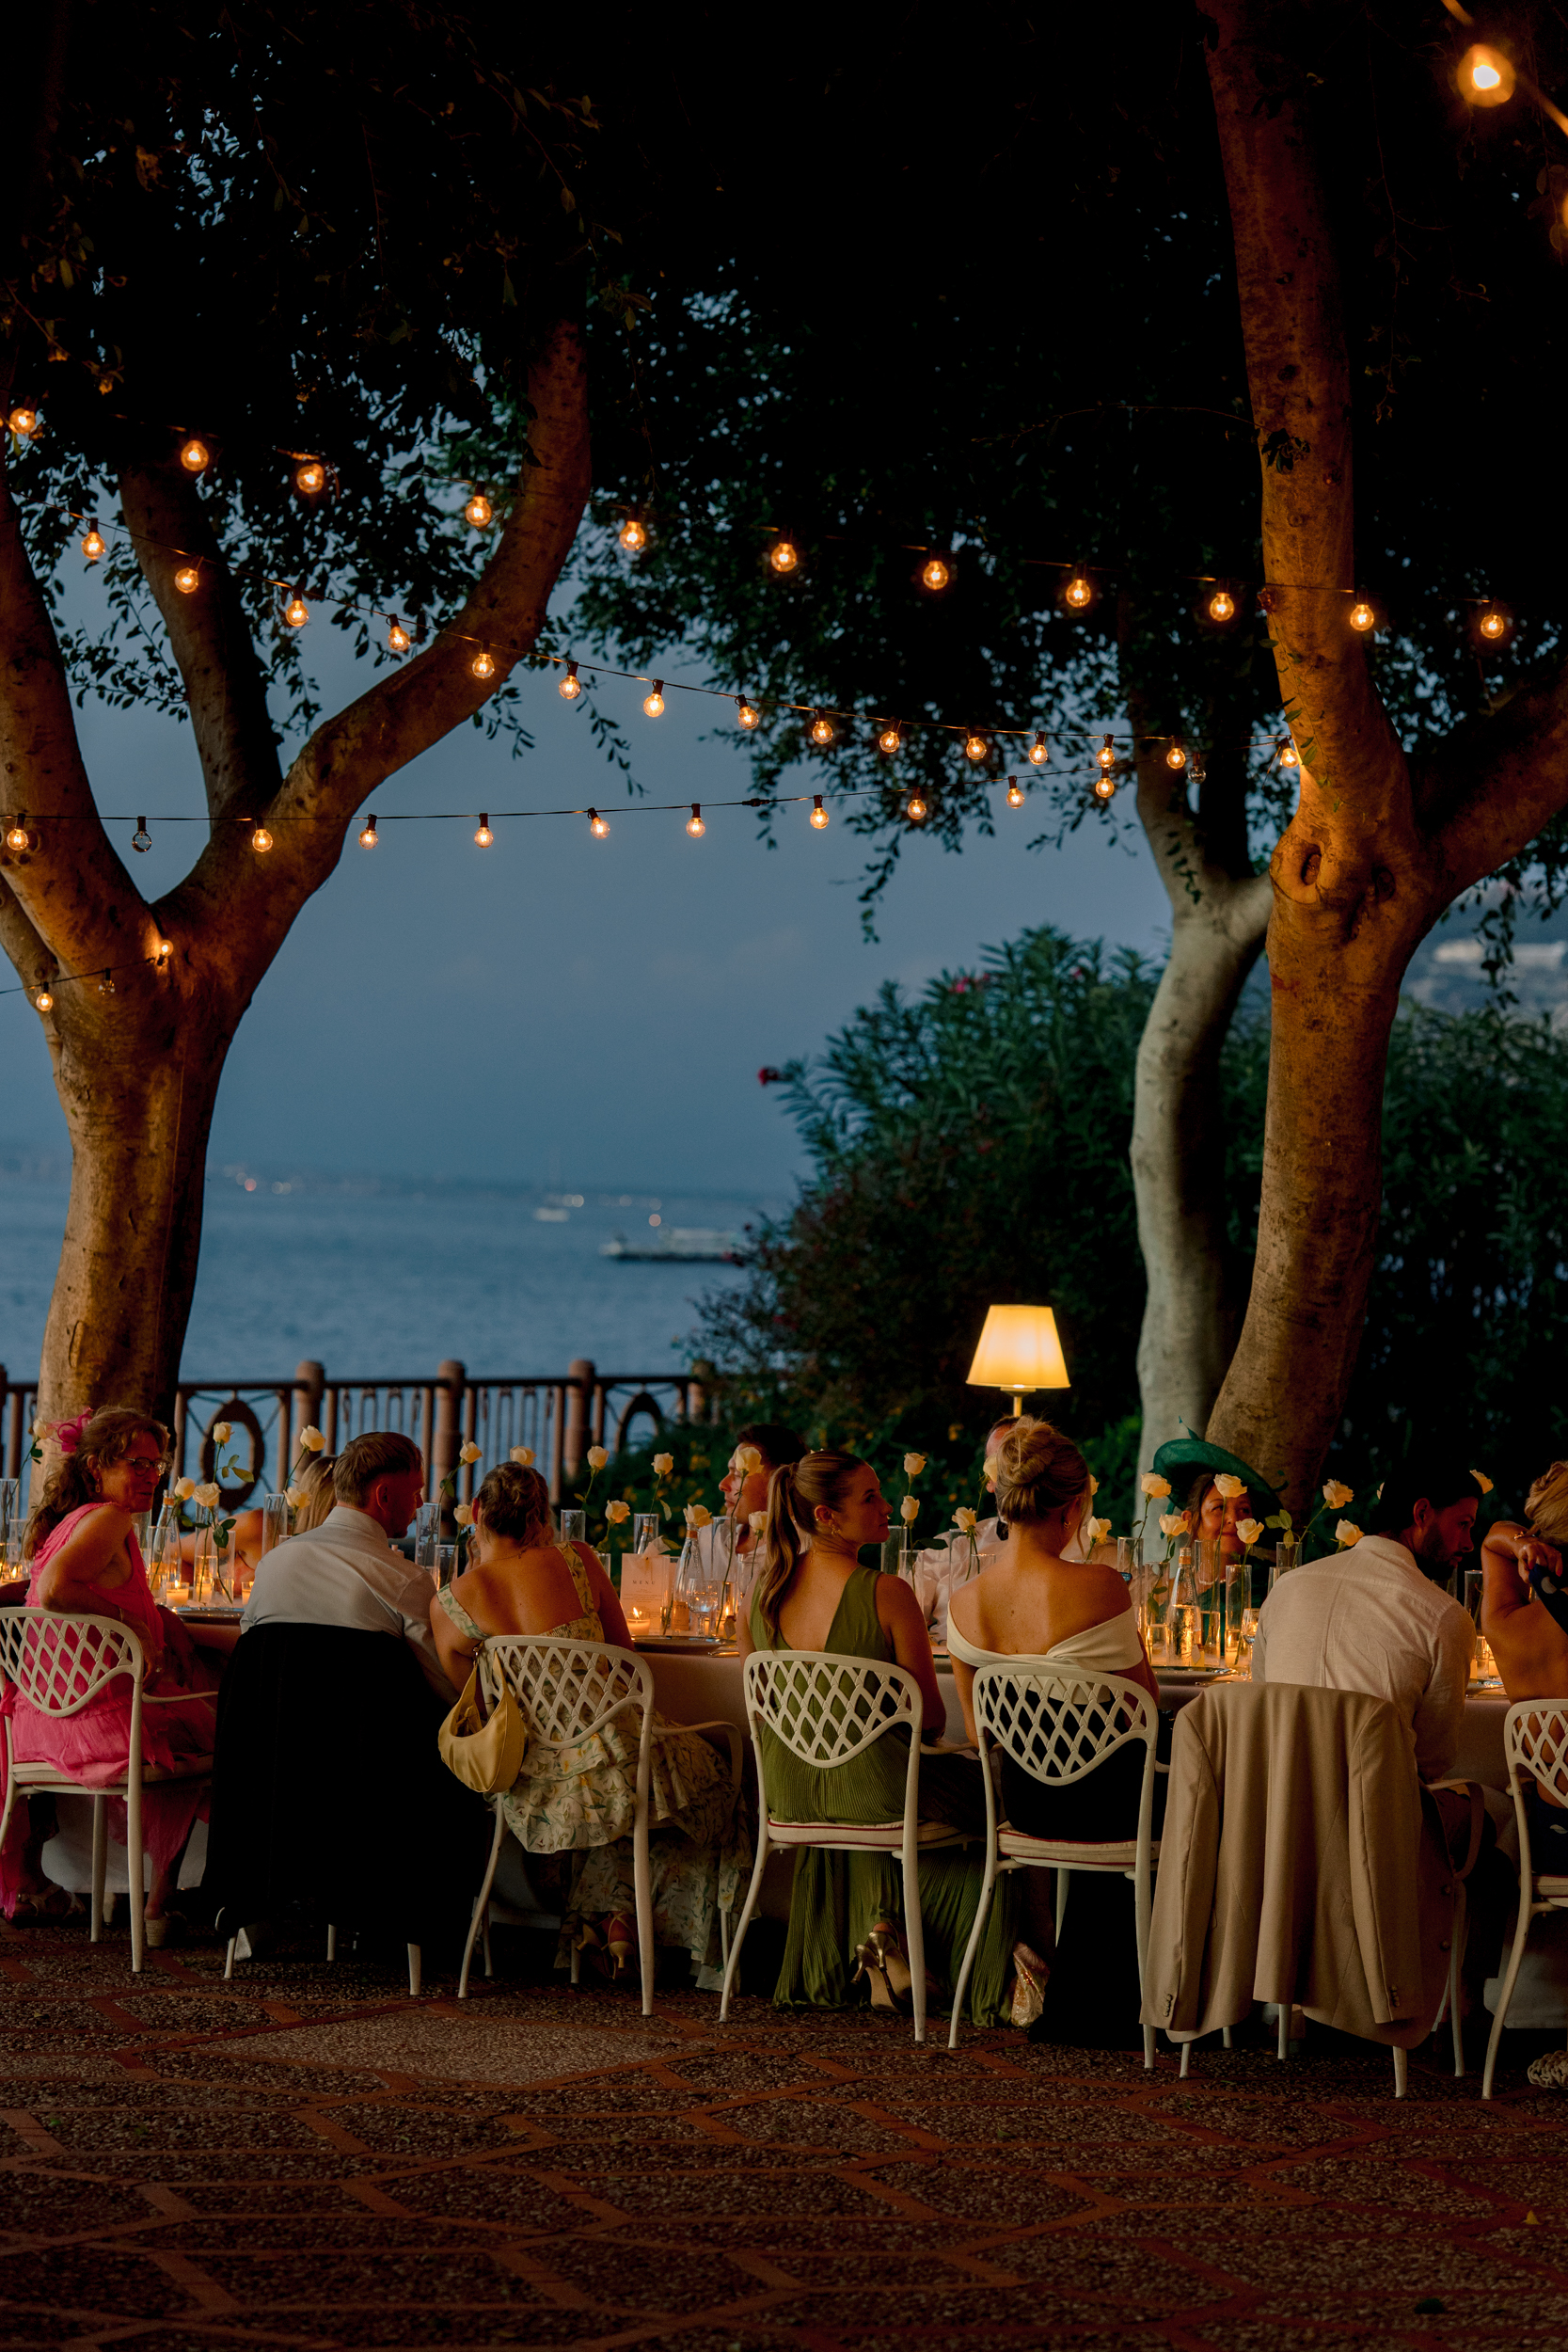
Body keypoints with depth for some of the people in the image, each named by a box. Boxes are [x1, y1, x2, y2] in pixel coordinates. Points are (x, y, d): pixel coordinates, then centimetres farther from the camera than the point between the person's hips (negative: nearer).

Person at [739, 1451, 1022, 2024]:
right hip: (871, 1779, -6)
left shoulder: (764, 1587, -3)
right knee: (982, 1796, 20)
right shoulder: (887, 1595, -19)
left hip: (788, 1788, 6)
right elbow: (931, 1716, -11)